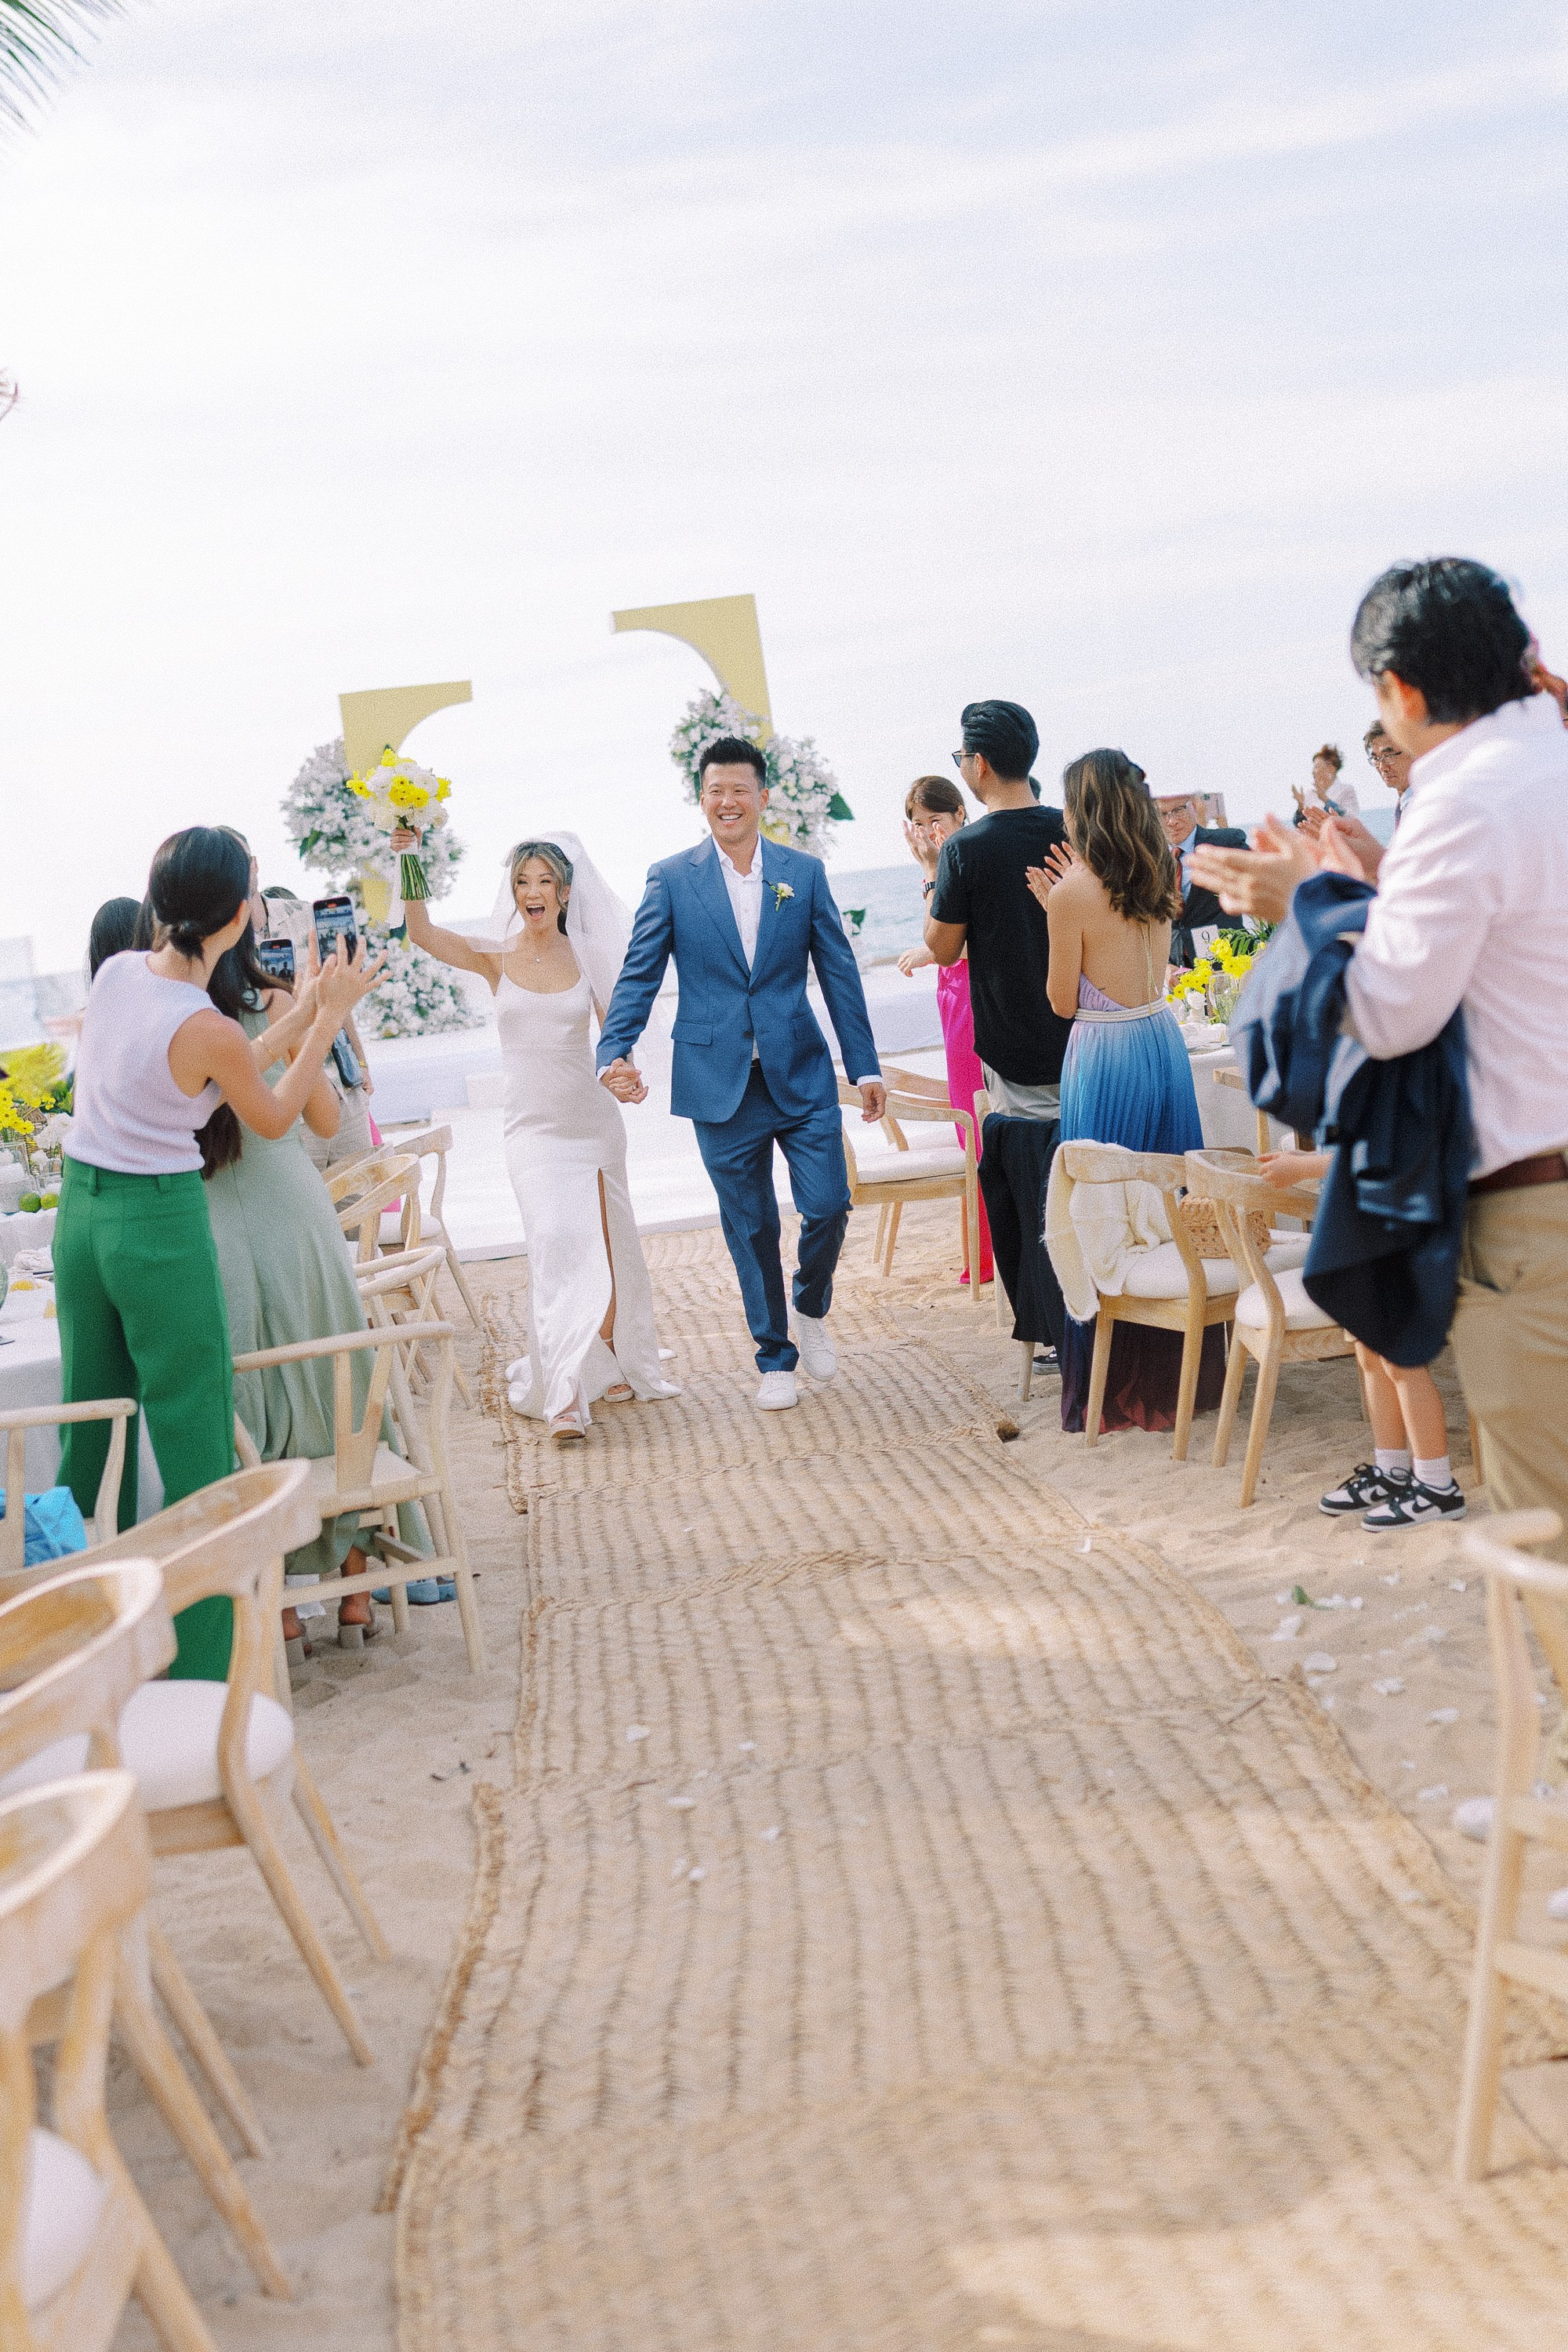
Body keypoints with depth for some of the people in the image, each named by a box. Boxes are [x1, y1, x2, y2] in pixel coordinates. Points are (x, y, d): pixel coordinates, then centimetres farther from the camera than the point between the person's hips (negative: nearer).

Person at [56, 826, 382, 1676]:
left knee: (90, 1425, 17)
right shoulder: (211, 1031, -20)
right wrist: (330, 1015, 4)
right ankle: (202, 1663, 9)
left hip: (79, 1211, 7)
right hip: (161, 1225, -7)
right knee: (194, 1440, 3)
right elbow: (272, 1117, 0)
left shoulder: (115, 972, 0)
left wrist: (303, 1013, 15)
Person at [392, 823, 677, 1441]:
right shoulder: (495, 956, 0)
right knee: (555, 1241, -14)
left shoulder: (587, 957, 2)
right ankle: (564, 1396, -17)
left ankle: (614, 1362, 28)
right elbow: (423, 933, -14)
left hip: (589, 1117, 2)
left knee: (606, 1244, 8)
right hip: (531, 1124, -2)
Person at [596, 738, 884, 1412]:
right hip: (722, 1084, -1)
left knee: (828, 1208, -5)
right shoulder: (670, 879, 1)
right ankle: (775, 1358, 21)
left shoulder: (805, 873, 4)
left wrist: (866, 1067, 4)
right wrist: (614, 1052, -16)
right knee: (750, 1228, 6)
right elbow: (638, 975, 0)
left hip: (801, 1077, 1)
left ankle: (812, 1309, 26)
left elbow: (838, 973, 6)